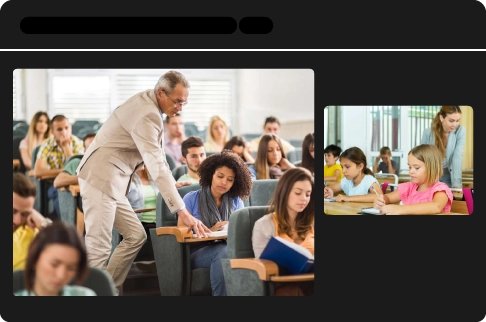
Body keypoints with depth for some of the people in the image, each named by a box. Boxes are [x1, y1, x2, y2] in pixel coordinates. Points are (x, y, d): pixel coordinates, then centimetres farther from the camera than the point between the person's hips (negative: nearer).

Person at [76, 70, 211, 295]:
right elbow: (157, 167, -28)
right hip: (100, 178, -10)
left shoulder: (149, 103, 10)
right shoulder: (146, 115, -21)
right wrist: (182, 211, -31)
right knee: (98, 248, -11)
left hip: (113, 181, 10)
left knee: (135, 236, 10)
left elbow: (156, 161, 20)